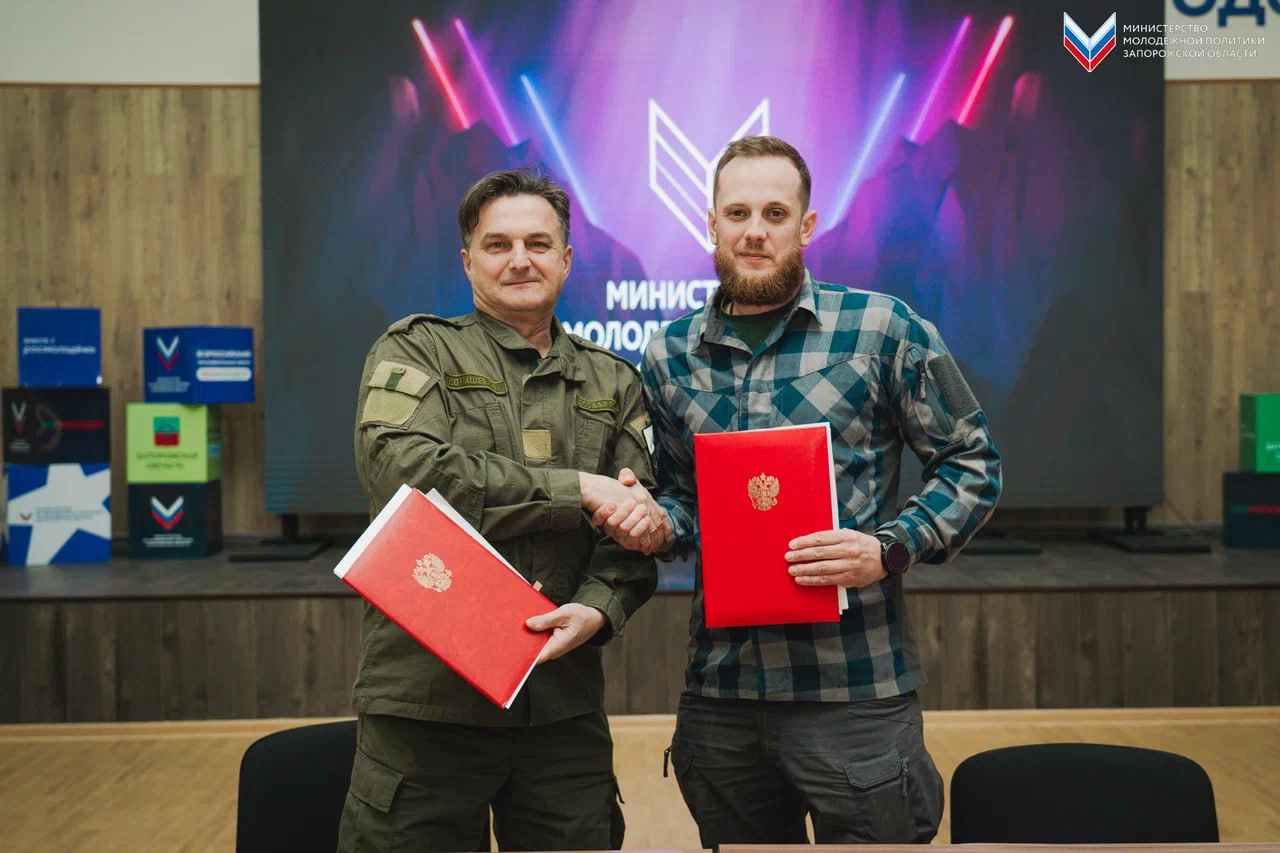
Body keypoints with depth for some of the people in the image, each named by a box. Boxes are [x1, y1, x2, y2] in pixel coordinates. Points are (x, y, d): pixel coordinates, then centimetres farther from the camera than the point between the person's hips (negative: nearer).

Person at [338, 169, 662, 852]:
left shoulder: (612, 383, 13)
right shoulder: (415, 352, 2)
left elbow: (637, 527, 8)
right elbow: (405, 471, -17)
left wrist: (597, 609, -13)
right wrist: (579, 490, -14)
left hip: (565, 705, 3)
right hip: (426, 696, -3)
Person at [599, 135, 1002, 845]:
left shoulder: (882, 329, -3)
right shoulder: (669, 355, 9)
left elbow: (972, 463, 2)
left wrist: (890, 549, -13)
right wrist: (662, 525, -2)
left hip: (854, 689, -3)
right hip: (719, 692, 4)